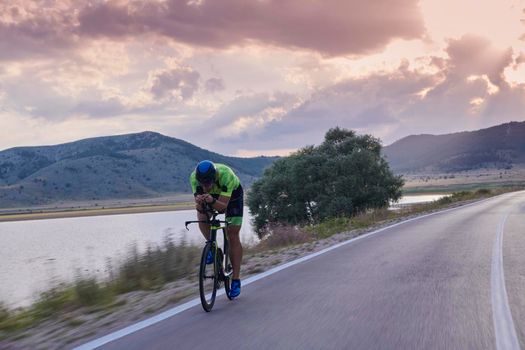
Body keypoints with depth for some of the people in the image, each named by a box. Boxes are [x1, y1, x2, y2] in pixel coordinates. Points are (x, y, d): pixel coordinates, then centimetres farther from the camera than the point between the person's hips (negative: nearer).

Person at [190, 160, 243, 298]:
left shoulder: (226, 175, -42)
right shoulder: (194, 177, -33)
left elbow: (222, 206, -41)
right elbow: (199, 208, -32)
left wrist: (212, 201, -61)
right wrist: (199, 203, -55)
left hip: (232, 194, -3)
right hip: (213, 195, 3)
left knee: (233, 236, -9)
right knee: (201, 216, -28)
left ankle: (236, 279, -2)